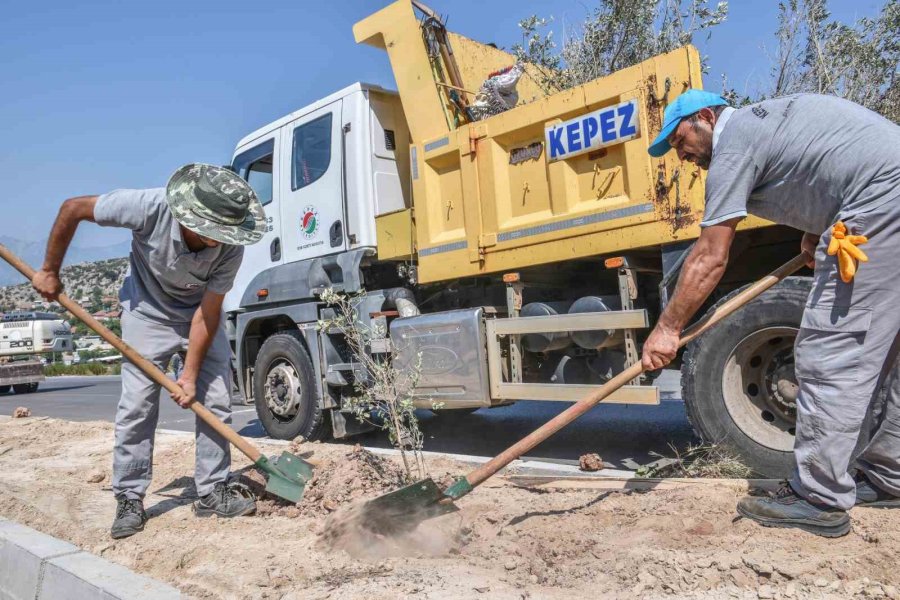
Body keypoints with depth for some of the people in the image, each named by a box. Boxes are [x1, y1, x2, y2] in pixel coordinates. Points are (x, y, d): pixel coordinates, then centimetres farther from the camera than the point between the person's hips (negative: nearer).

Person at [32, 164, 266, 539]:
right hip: (148, 311, -1)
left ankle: (212, 491, 8)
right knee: (137, 405, -5)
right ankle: (130, 499, 10)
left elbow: (208, 312, -21)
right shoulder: (150, 207, -33)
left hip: (200, 314, 1)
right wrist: (49, 271, -8)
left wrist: (190, 373, -21)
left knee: (215, 400, -4)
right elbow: (73, 208, -17)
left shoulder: (230, 248, -29)